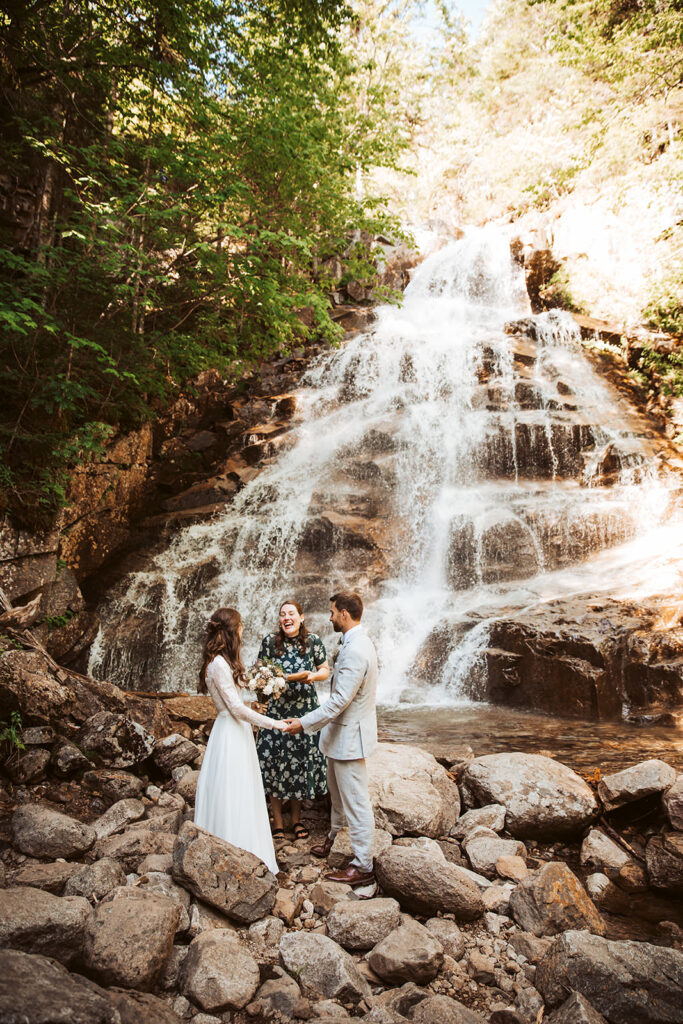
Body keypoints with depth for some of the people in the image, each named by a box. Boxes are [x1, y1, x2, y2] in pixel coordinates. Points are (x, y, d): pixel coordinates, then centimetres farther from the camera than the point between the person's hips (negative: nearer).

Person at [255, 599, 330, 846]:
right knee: (275, 763, 0)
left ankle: (296, 819, 26)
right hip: (277, 709, -1)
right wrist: (294, 677, -16)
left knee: (301, 762, 6)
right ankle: (278, 824, 16)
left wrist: (313, 676, -14)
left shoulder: (313, 641, -2)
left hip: (305, 709, 1)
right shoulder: (269, 641, -3)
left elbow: (325, 670, 8)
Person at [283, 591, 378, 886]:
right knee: (338, 792, 27)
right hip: (342, 733, 11)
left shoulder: (355, 651, -27)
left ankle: (362, 867, 15)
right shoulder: (358, 642, 7)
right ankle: (332, 839, 46)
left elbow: (339, 700, -29)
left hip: (349, 736, -11)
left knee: (356, 803, 2)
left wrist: (304, 723, -23)